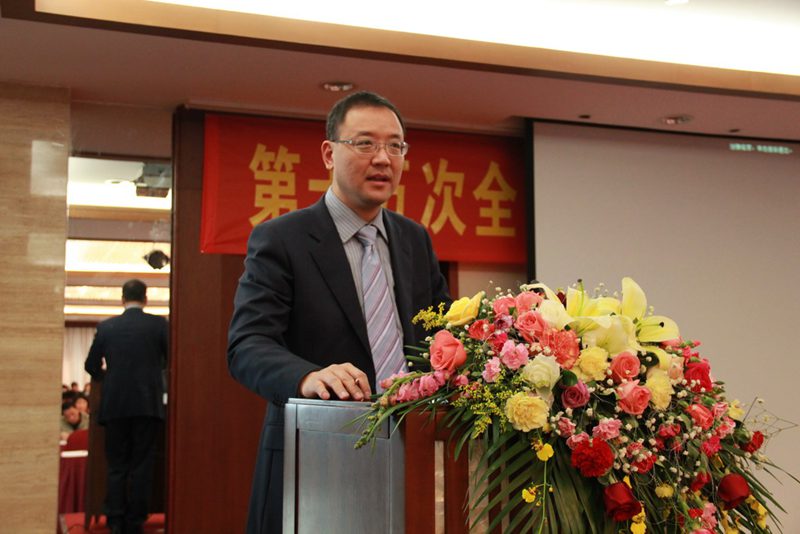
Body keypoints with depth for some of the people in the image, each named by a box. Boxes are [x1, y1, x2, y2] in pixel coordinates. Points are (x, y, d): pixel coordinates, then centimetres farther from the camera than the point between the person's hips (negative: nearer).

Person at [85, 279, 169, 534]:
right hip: (148, 404, -1)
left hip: (114, 405, 2)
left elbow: (92, 366, 9)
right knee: (141, 466, 3)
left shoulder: (106, 327, 4)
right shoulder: (159, 324, -1)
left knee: (116, 466, 8)